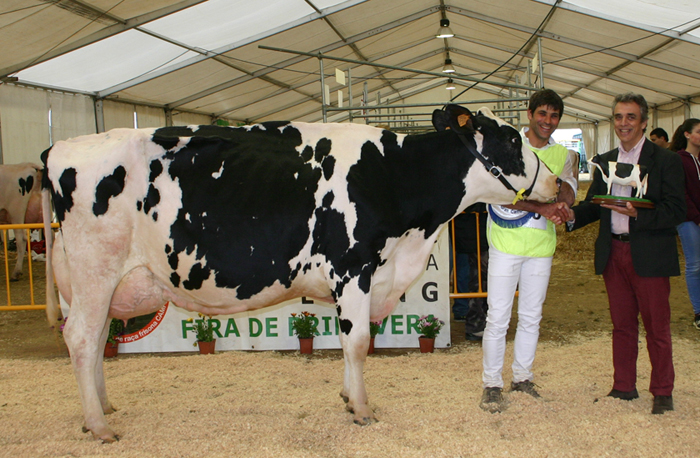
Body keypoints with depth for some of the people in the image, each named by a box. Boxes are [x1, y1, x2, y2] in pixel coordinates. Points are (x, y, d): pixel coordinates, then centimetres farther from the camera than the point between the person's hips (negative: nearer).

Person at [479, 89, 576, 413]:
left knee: (531, 317, 14)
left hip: (541, 245, 5)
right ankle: (492, 384, 9)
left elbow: (568, 185, -6)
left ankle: (522, 377, 29)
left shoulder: (562, 154, 10)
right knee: (498, 317, -3)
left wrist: (562, 204, -29)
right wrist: (542, 208, -24)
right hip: (505, 242, -4)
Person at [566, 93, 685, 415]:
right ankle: (624, 386, 25)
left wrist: (636, 214, -25)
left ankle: (662, 392, 17)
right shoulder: (605, 162, 13)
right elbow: (593, 205, 12)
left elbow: (677, 211, -11)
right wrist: (573, 215, -9)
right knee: (621, 323, 13)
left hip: (649, 255, -5)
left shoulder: (665, 160, -4)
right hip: (613, 253, 5)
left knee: (656, 325, 3)